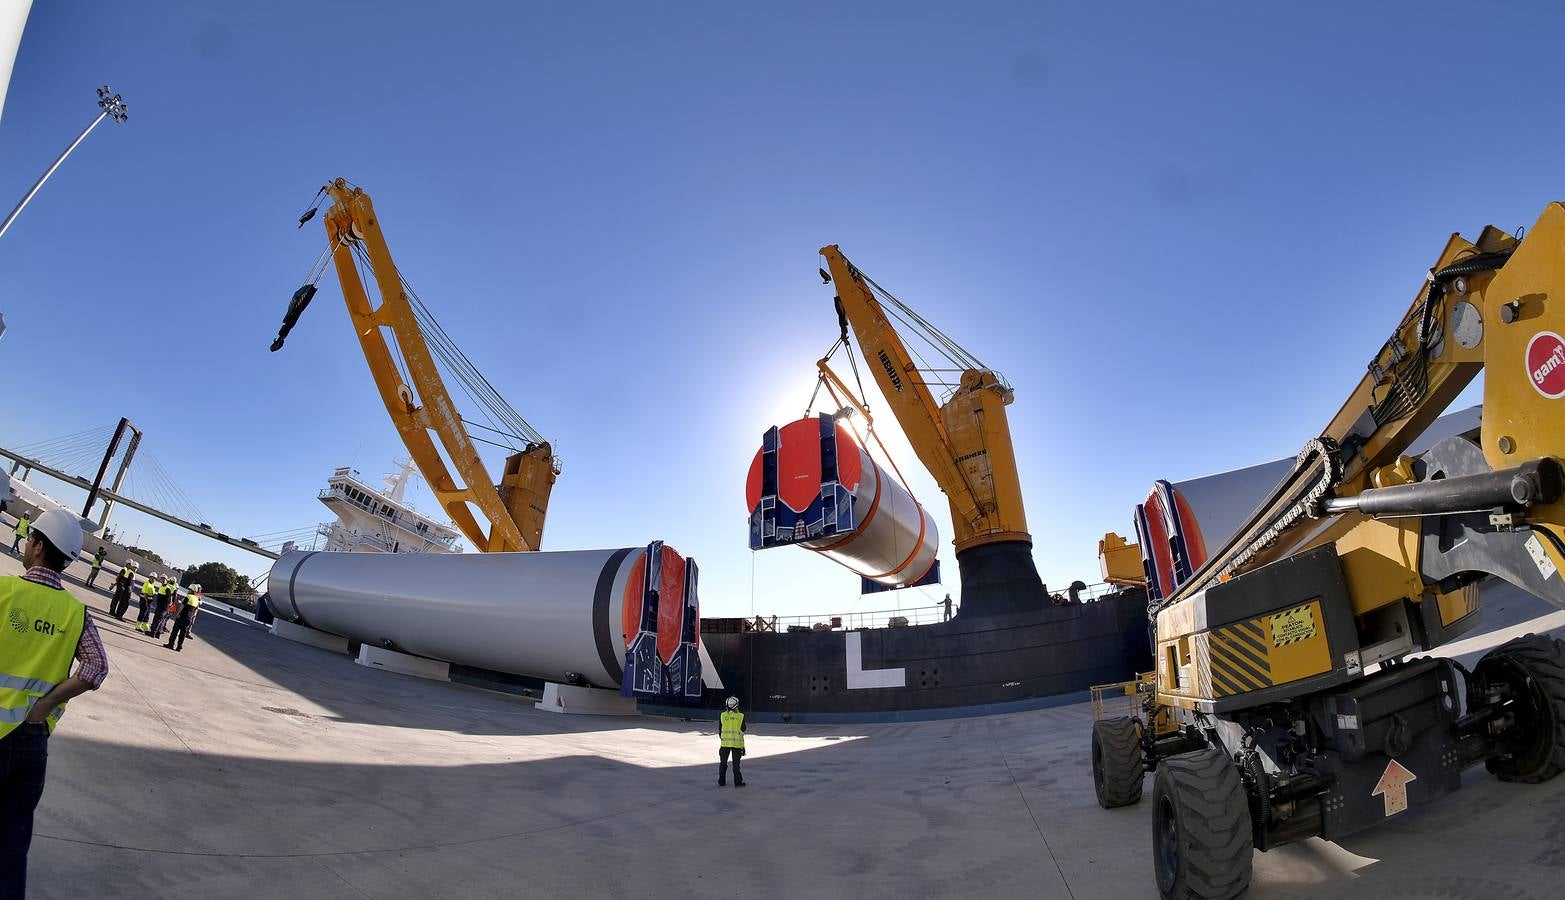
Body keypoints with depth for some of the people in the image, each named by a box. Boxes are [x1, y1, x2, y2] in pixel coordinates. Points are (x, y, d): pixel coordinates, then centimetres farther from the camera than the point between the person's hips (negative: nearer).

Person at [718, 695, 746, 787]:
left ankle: (721, 782, 18)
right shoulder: (741, 716, -5)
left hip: (725, 742, 1)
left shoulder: (722, 715, -1)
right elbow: (743, 729, 3)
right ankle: (738, 782, 8)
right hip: (737, 742, -1)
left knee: (723, 762, 14)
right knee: (736, 763, 7)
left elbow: (720, 730, 5)